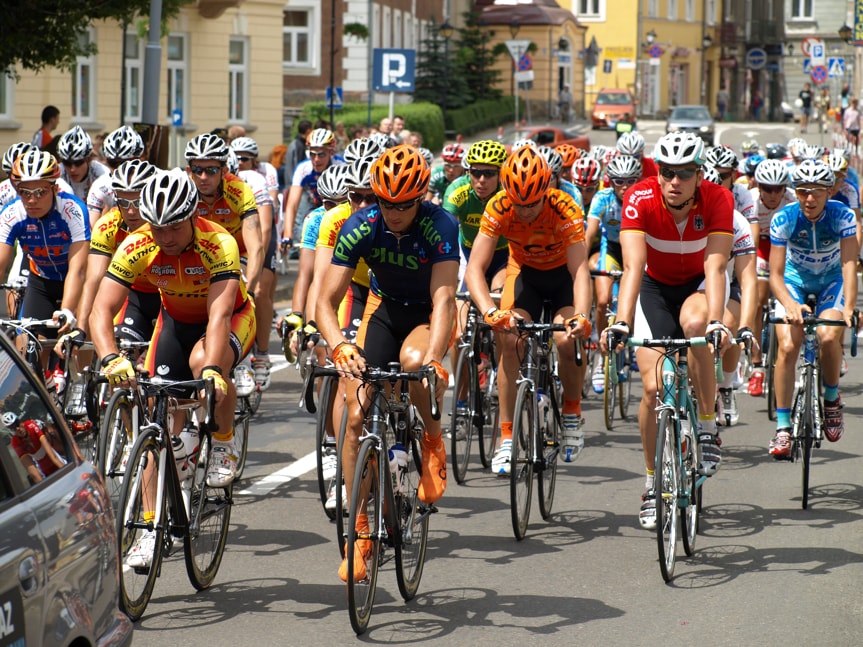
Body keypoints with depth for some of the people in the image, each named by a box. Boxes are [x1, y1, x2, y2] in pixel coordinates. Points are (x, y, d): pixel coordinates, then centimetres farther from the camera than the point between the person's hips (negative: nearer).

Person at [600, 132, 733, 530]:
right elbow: (633, 267, -36)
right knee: (653, 386, -11)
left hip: (700, 284, -1)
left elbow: (715, 267, -36)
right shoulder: (639, 199, -28)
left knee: (694, 323, -37)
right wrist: (622, 323, -50)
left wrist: (715, 321, -51)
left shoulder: (717, 200, -27)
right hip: (656, 286, 1)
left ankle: (707, 428, -19)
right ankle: (653, 482, 9)